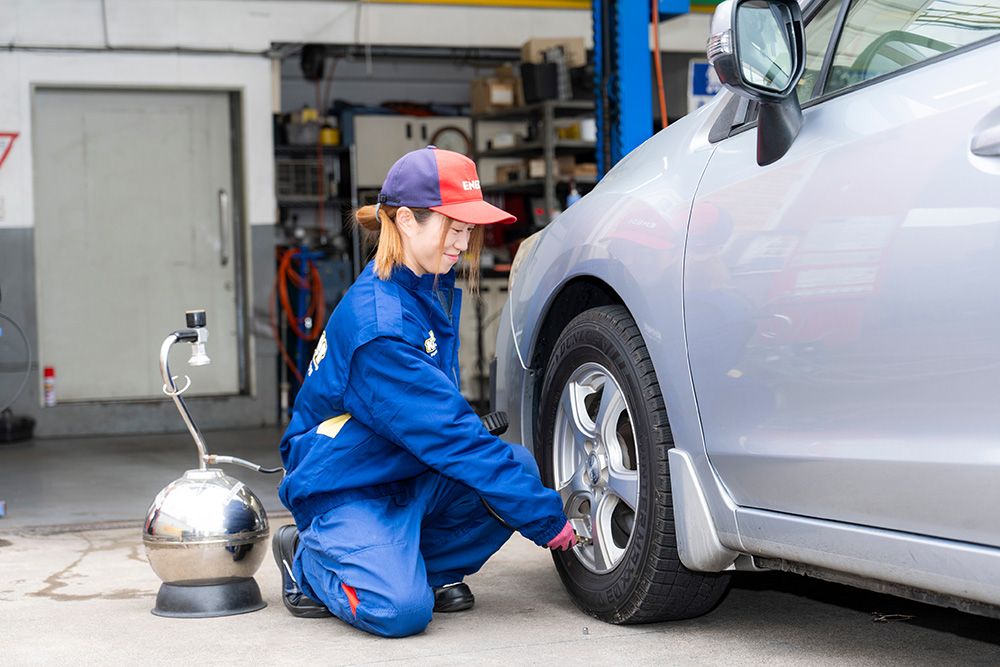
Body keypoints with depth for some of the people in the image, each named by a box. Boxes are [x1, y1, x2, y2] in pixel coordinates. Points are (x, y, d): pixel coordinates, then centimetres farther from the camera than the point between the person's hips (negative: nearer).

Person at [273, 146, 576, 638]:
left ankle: (430, 566, 3)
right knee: (401, 610, -29)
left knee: (517, 467, -17)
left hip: (408, 476, 8)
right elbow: (453, 439, -29)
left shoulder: (435, 285, 1)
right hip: (344, 491, -8)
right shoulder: (379, 329, -29)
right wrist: (546, 518, -26)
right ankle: (308, 558, 2)